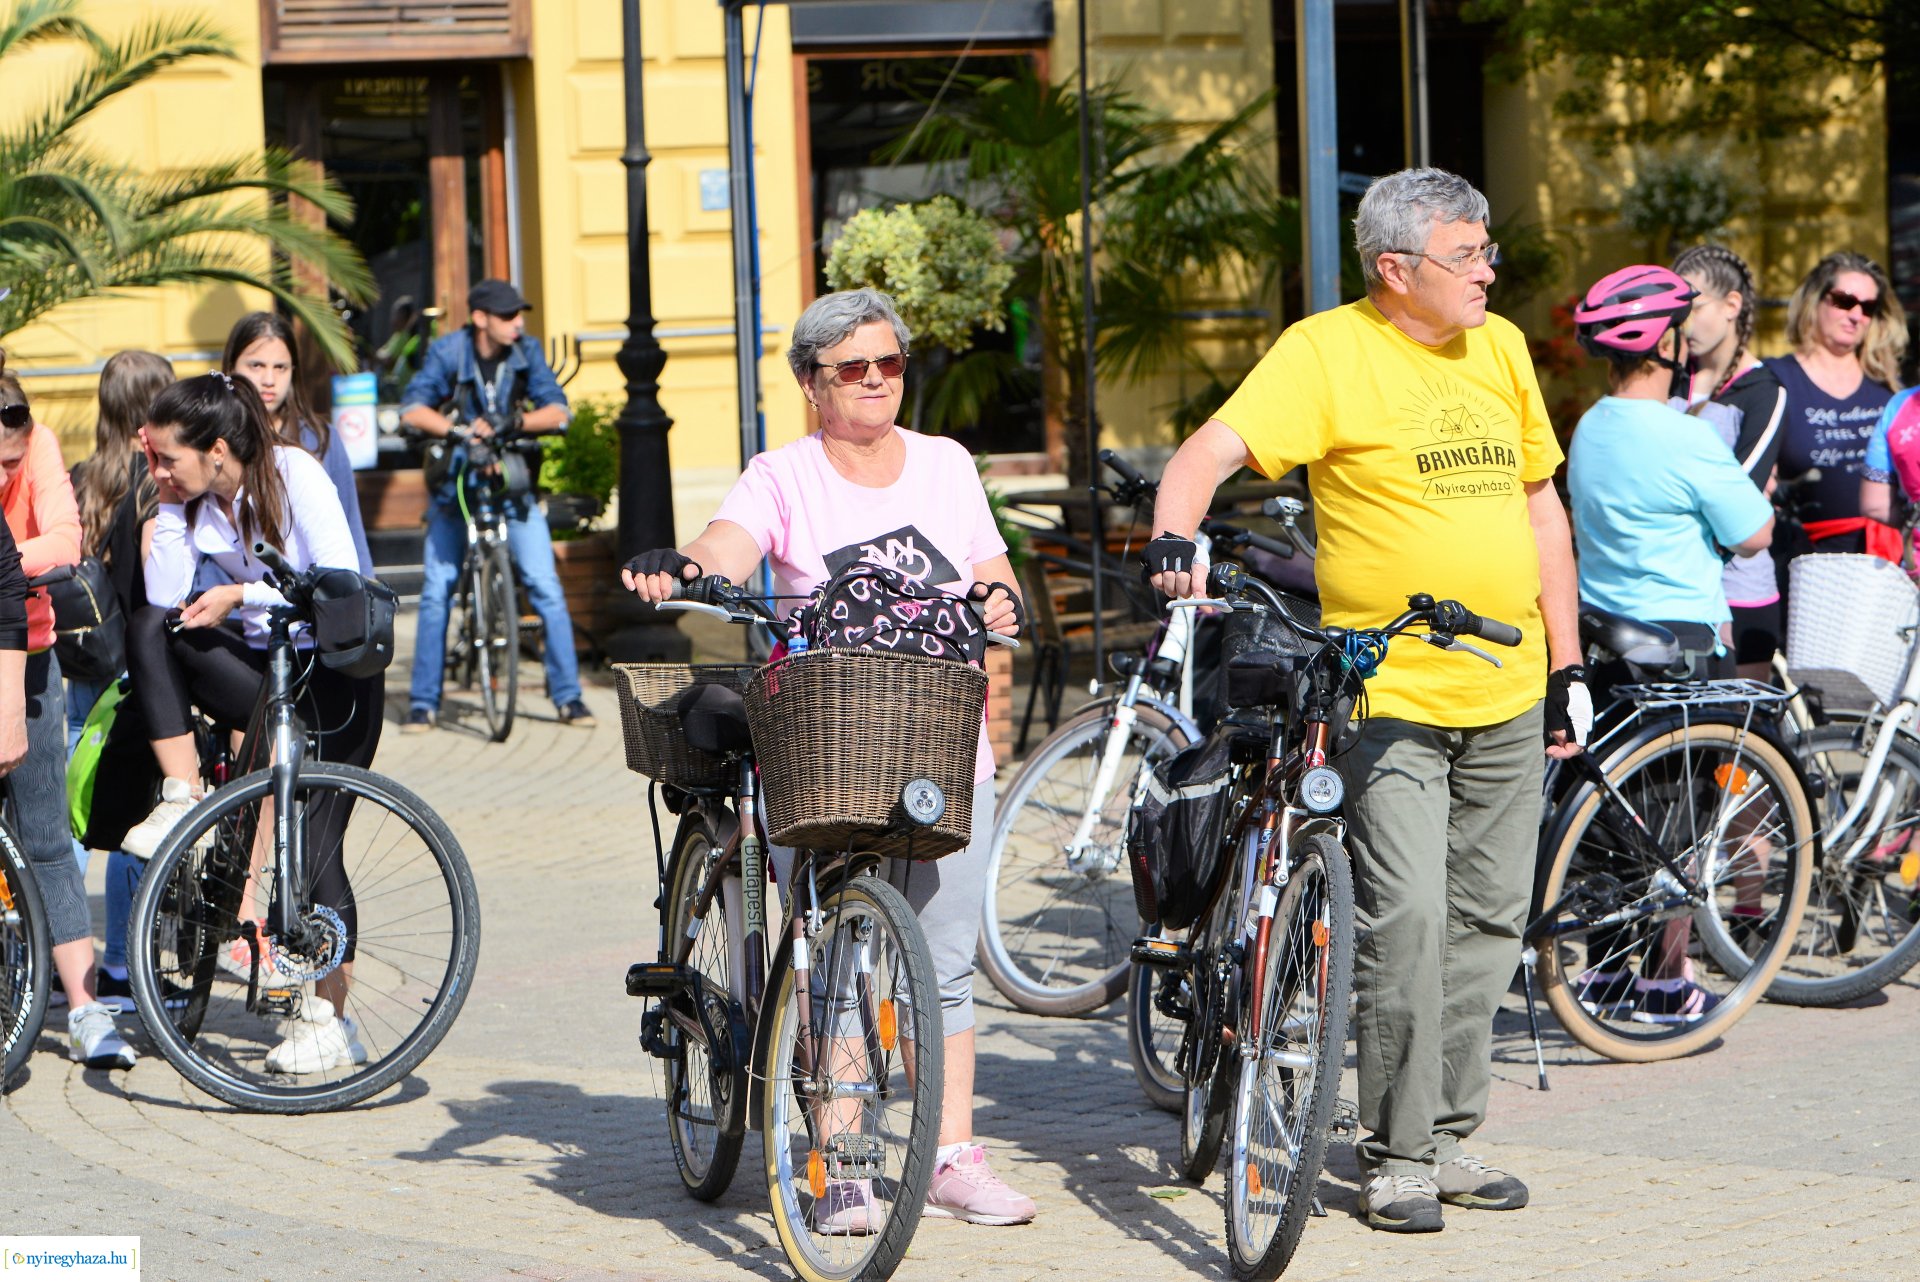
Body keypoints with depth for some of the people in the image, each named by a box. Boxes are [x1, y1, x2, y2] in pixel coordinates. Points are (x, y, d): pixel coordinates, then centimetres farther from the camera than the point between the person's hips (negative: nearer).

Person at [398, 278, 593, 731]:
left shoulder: (527, 351, -5)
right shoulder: (448, 352, -11)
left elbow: (556, 412, -9)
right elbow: (413, 409, -18)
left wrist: (512, 423, -26)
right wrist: (461, 430, -32)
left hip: (513, 481, 1)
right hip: (455, 480, -1)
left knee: (545, 586, -8)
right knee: (436, 591, -2)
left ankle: (568, 695, 0)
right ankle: (423, 702, 8)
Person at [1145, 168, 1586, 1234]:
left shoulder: (1499, 348, 11)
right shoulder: (1327, 351, -8)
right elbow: (1212, 451, -17)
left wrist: (1567, 665, 15)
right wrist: (1173, 536, -38)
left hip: (1507, 700, 6)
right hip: (1388, 695, -6)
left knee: (1487, 922, 10)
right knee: (1407, 916, -13)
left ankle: (1448, 1138, 21)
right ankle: (1397, 1156, -1)